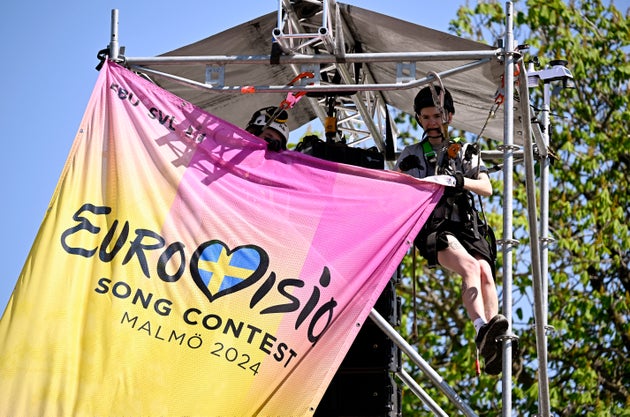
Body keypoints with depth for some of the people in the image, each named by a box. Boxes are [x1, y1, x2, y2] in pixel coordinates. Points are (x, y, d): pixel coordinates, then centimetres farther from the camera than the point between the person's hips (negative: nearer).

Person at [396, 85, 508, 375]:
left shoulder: (467, 153, 24)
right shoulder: (412, 154, 22)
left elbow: (487, 188, 10)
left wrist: (460, 181, -9)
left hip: (466, 225, 2)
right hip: (431, 228, -2)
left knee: (485, 271, -27)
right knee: (470, 265, -32)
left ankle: (493, 350, -39)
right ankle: (482, 329, -53)